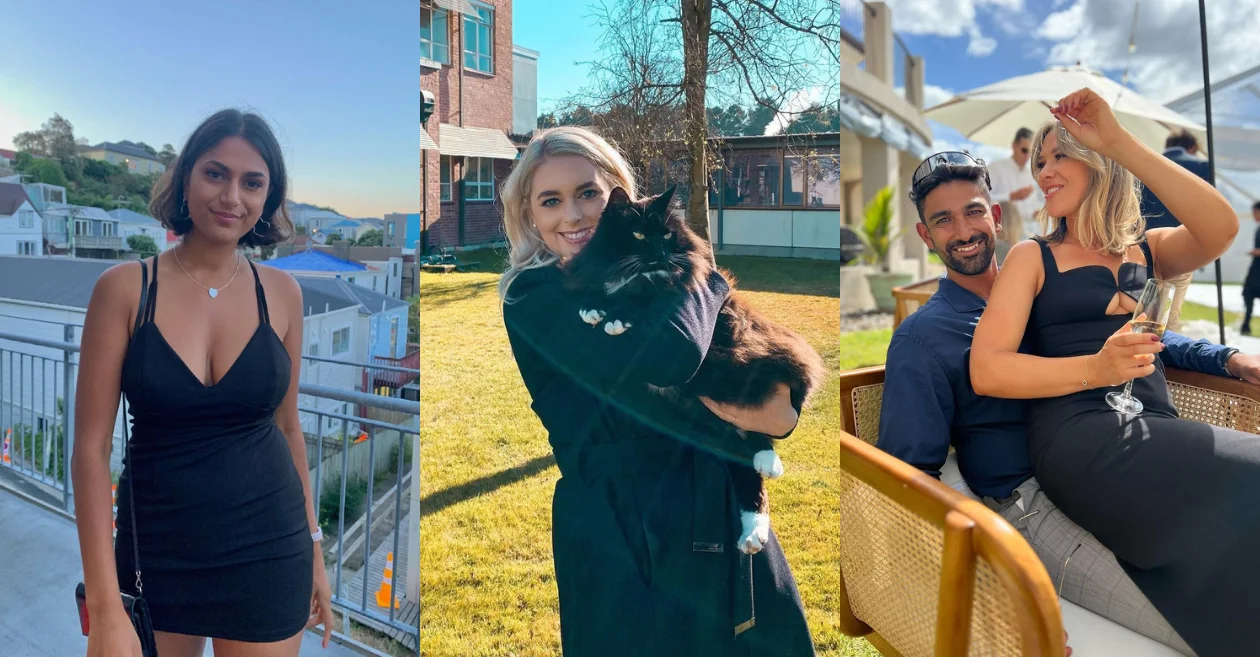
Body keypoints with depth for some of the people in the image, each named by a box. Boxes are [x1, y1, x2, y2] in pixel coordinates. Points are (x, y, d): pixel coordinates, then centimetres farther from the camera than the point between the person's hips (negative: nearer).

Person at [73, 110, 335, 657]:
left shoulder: (281, 293, -2)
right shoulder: (124, 288, -8)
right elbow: (91, 447, -9)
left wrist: (314, 551, 9)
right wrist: (104, 608, -13)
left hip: (268, 553, 1)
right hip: (156, 554, -1)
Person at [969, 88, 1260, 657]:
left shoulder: (1147, 251, 17)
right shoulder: (1032, 257, 8)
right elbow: (986, 371, -4)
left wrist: (1118, 141, -10)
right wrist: (1095, 368, -18)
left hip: (1157, 431, 4)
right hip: (1079, 436, -4)